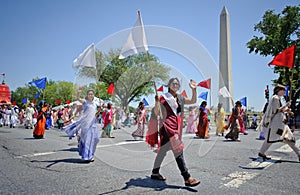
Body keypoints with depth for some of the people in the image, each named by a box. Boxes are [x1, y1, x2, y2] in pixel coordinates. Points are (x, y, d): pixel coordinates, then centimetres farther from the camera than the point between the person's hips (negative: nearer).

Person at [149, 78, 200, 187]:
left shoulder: (180, 98, 15)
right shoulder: (164, 97, -3)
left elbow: (193, 101, 18)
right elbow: (157, 113, -6)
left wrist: (194, 89, 4)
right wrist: (157, 102, -24)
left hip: (176, 126, 7)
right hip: (167, 125, -7)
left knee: (163, 150, 15)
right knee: (178, 150, -12)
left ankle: (155, 173, 28)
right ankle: (187, 178, -9)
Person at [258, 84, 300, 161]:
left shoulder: (278, 98, 20)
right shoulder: (275, 98, -11)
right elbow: (275, 110, -18)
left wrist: (285, 110, 13)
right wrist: (285, 105, -14)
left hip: (280, 121, 11)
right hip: (276, 121, -11)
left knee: (288, 137, 8)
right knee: (271, 138, -6)